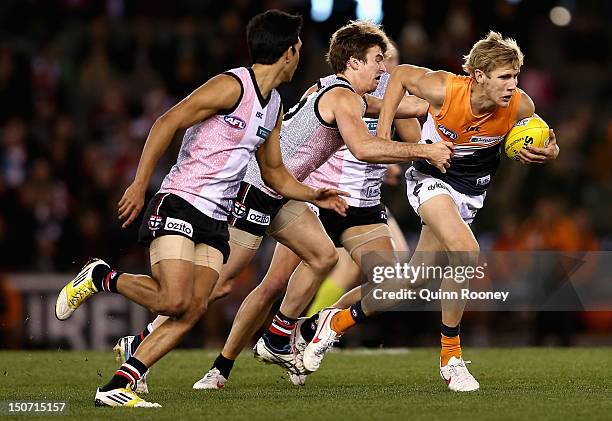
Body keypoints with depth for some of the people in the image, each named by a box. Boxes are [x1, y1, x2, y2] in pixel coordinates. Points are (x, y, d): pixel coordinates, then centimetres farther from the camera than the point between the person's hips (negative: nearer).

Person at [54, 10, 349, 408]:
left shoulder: (274, 106, 18)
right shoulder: (232, 86, -10)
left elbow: (274, 172, 29)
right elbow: (167, 123, -15)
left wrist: (313, 196, 13)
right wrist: (139, 185, -19)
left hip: (216, 220, 8)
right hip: (179, 203, -8)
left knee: (193, 309, -9)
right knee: (175, 300, -22)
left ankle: (117, 387, -9)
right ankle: (100, 277, 3)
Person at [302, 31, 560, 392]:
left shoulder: (520, 107, -19)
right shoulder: (444, 90, -26)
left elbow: (536, 143, 0)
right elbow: (401, 74, -7)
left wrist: (548, 153, -24)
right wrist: (383, 131, -10)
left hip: (471, 192, 4)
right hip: (431, 178, -4)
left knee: (413, 281, 3)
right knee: (466, 252, -29)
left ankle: (338, 320, 27)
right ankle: (451, 356, -13)